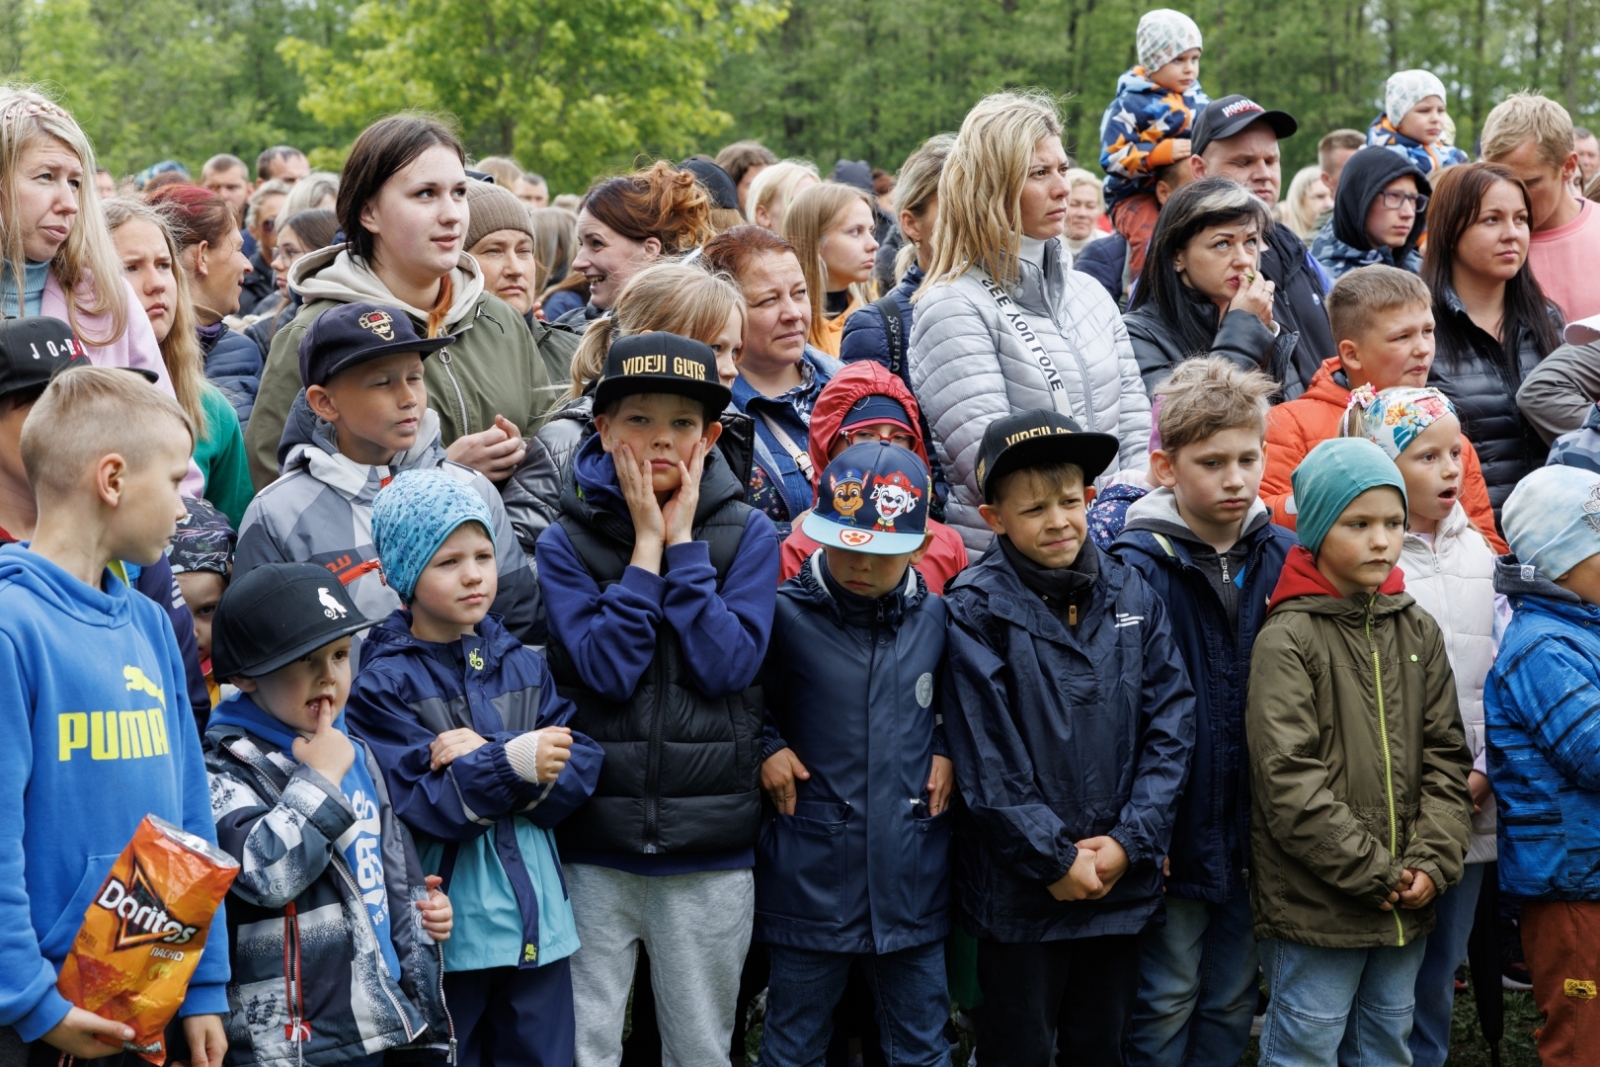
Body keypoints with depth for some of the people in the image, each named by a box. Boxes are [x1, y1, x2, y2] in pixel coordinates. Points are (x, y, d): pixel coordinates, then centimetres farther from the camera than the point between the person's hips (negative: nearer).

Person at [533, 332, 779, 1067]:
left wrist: (682, 540, -9)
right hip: (593, 846, -1)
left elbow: (728, 665, -11)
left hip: (710, 848, 1)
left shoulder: (748, 534, 2)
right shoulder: (567, 541, 0)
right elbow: (606, 670, -13)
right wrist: (647, 543, -10)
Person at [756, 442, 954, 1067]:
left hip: (913, 875, 3)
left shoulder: (934, 618, 3)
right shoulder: (784, 616, -7)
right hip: (812, 873, -2)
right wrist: (765, 746, -9)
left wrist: (946, 750, 4)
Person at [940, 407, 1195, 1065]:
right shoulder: (976, 610, -10)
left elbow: (1171, 726, 0)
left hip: (1122, 883, 4)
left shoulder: (1132, 596, 3)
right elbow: (985, 758, -13)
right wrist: (1054, 859, -12)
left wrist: (1128, 842, -8)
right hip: (1020, 890, -4)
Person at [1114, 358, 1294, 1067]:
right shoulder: (1136, 568, -13)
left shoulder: (1284, 557, 3)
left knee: (1233, 999, 16)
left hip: (1256, 831, 5)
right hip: (1174, 837, -5)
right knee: (1167, 1003, 7)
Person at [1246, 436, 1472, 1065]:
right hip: (1314, 906, -6)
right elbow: (1289, 781, -17)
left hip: (1406, 903, 6)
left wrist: (1432, 863, -5)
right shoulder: (1287, 640, -11)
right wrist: (1374, 873, -15)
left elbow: (1445, 755, 8)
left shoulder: (1417, 631, 8)